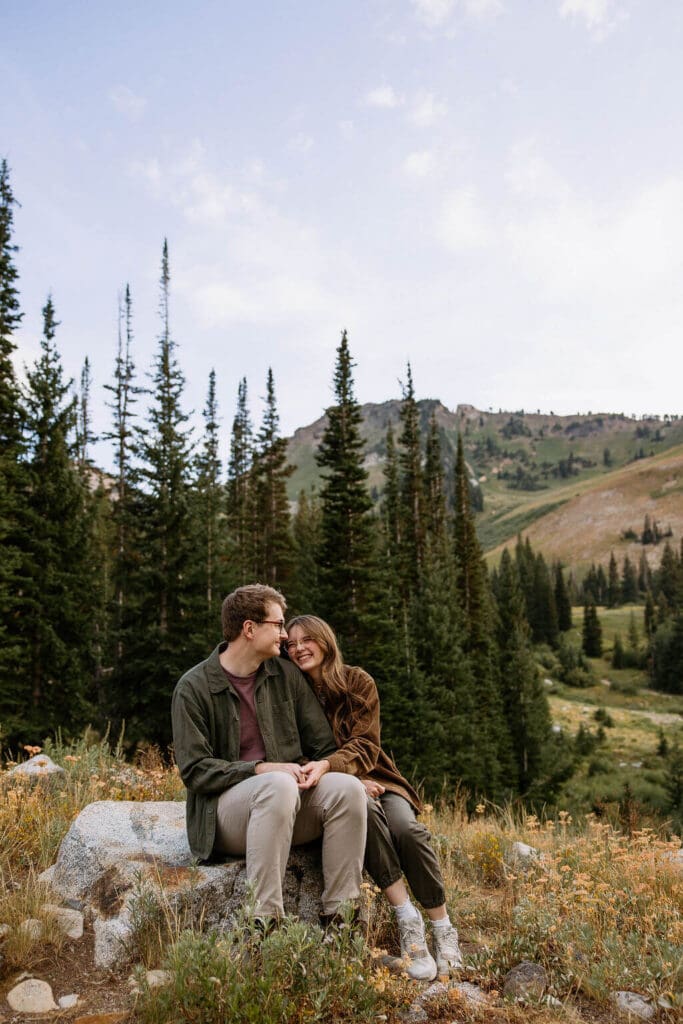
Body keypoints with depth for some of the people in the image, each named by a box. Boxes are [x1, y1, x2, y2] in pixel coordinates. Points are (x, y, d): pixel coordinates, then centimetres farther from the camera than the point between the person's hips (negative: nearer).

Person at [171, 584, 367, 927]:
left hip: (290, 801, 5)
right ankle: (265, 921, -31)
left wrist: (317, 766, -11)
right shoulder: (193, 688, -4)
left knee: (348, 787, -24)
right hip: (225, 808, -4)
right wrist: (261, 769, -19)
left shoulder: (286, 675, 9)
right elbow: (194, 770, -9)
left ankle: (339, 918, -17)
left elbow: (324, 744, 13)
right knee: (279, 786, -36)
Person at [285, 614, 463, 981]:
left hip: (373, 777, 1)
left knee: (406, 829, -30)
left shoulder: (358, 682, -3)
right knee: (365, 809, -36)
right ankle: (407, 919, -30)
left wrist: (328, 766, -33)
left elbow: (364, 746, -11)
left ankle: (443, 930, -14)